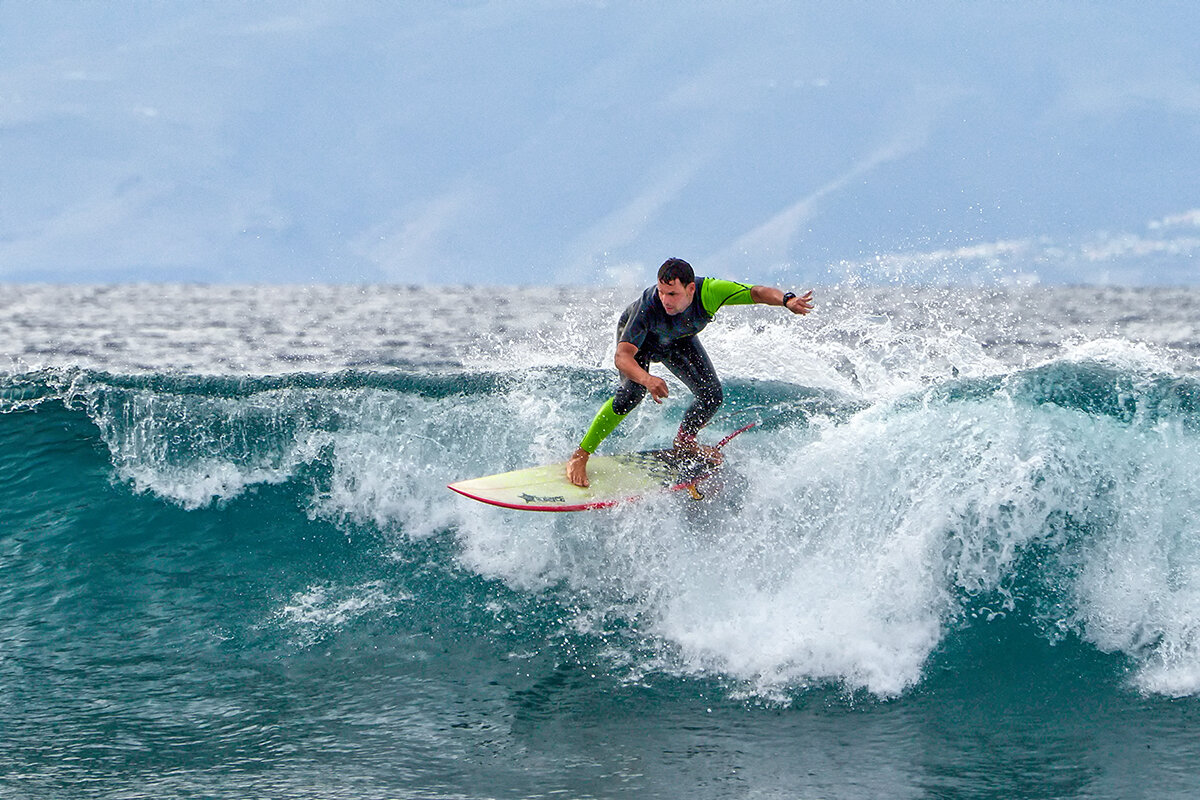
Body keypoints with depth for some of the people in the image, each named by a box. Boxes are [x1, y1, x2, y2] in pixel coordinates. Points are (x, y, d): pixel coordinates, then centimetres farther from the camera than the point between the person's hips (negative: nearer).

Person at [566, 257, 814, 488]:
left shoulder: (709, 292, -39)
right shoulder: (648, 306, -44)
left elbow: (756, 292, -37)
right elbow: (622, 357, -48)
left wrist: (786, 300, -57)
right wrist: (646, 379, -68)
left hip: (678, 340, 4)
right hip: (638, 339, -4)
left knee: (711, 396, -5)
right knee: (632, 393, -29)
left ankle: (684, 442, 27)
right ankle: (579, 457, -19)